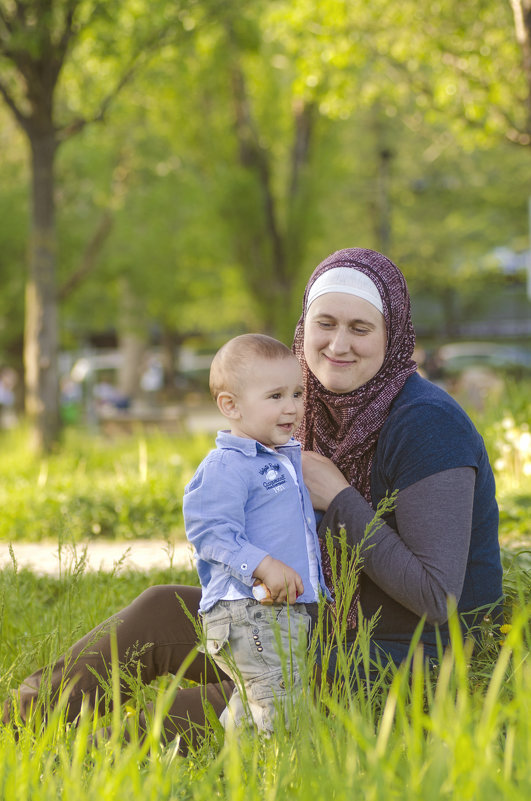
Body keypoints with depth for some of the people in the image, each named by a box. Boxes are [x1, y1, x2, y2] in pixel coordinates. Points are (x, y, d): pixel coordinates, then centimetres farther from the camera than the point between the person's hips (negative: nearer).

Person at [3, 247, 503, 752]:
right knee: (159, 612, 0)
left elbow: (436, 598, -25)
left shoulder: (426, 424, -21)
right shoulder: (329, 416, 4)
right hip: (335, 633, 8)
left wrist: (338, 498, -22)